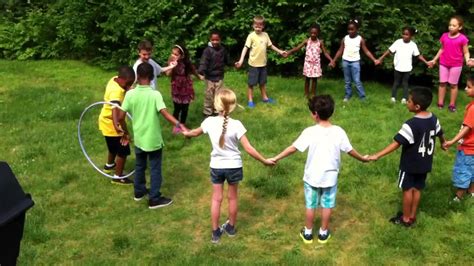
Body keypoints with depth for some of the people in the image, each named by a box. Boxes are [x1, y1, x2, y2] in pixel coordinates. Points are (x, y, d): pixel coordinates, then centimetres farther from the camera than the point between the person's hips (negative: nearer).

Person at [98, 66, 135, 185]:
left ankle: (109, 165, 54)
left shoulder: (115, 79, -7)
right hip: (111, 125, -10)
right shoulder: (116, 91, -35)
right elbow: (115, 109, -53)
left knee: (114, 147, 30)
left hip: (108, 122, 10)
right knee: (123, 150, 2)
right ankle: (118, 177, 16)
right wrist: (116, 125, -67)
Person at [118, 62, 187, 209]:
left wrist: (124, 130, 13)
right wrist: (180, 125, -31)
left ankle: (139, 192, 40)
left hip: (139, 138, 4)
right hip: (153, 139, -4)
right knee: (155, 169, 8)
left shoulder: (130, 94, -8)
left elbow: (121, 116, -4)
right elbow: (165, 113, -29)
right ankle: (155, 199, 15)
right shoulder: (155, 94, -18)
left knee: (140, 166, 23)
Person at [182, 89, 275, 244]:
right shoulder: (236, 125, -20)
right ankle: (231, 227, 37)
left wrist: (186, 133, 32)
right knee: (233, 198, 19)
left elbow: (196, 132, 10)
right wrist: (264, 161, -8)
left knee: (216, 199, 15)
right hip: (233, 166, -1)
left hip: (216, 166, 1)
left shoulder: (209, 122, -12)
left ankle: (215, 232, 24)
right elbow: (248, 149, -20)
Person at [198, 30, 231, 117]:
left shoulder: (223, 49, 0)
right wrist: (201, 72, -39)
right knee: (209, 95, 4)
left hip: (220, 77, 4)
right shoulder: (208, 50, -15)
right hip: (210, 77, -4)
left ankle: (217, 110, 27)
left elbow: (227, 60, 19)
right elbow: (203, 62, -26)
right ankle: (207, 112, 17)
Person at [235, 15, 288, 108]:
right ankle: (250, 100, 15)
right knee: (251, 83, 5)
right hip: (253, 64, -5)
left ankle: (265, 97, 35)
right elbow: (245, 48, -19)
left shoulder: (265, 35, 3)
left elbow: (270, 45, 16)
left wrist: (280, 51, 18)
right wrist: (241, 60, -29)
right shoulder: (251, 36, -13)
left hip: (263, 63, 5)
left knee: (263, 82, 20)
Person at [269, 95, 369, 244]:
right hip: (330, 176, 1)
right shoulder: (339, 132, -13)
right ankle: (323, 233, 31)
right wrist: (362, 159, 17)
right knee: (327, 205, 18)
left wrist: (276, 158, -2)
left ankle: (308, 233, 29)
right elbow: (350, 151, -3)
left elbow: (293, 148, -14)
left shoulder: (310, 132, -19)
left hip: (312, 176, -1)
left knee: (310, 205, 16)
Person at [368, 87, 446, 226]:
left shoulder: (411, 125, -29)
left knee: (408, 189, 10)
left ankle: (406, 218, 23)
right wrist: (443, 143, 38)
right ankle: (412, 216, 31)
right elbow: (440, 133, 14)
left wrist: (377, 155, -31)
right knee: (417, 189, 18)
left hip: (410, 164, -6)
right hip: (425, 163, 7)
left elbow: (396, 143, -31)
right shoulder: (433, 118, -5)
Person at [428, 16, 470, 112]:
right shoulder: (444, 36, -2)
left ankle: (452, 105, 16)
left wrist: (467, 60, -26)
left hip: (456, 65, -3)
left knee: (453, 84, 7)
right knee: (442, 83, 9)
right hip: (443, 64, 3)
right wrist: (434, 60, 14)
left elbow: (466, 52, -7)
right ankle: (440, 103, 18)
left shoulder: (463, 38, -13)